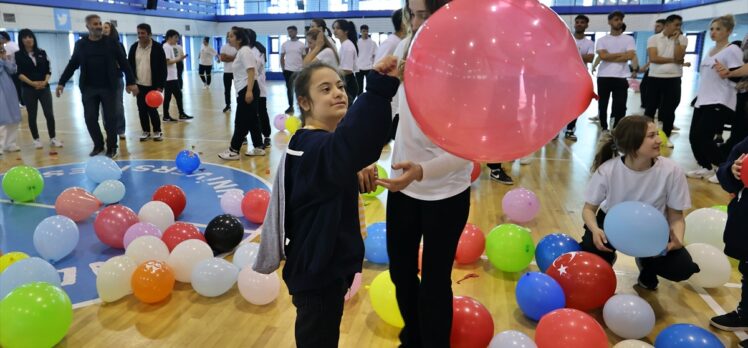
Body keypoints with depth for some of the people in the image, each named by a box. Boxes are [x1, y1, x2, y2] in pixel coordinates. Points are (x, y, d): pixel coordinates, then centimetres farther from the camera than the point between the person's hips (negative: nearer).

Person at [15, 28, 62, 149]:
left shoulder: (42, 53, 7)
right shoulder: (18, 55, 0)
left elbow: (48, 70, 6)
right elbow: (19, 73, -6)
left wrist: (45, 81, -12)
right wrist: (32, 83, -18)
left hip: (44, 88, 2)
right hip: (28, 89, -1)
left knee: (49, 114, -4)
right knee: (32, 115, 6)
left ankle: (52, 139, 6)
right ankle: (36, 140, 15)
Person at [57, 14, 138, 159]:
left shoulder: (111, 42, 1)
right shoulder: (80, 44, 6)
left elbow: (124, 63, -1)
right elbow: (72, 65, 10)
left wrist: (131, 82, -7)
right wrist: (62, 82, 6)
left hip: (108, 88, -2)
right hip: (88, 89, 2)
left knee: (110, 118, 1)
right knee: (90, 118, 2)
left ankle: (112, 147, 14)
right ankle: (98, 145, 20)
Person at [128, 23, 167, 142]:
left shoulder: (157, 47, -8)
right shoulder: (134, 47, 4)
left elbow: (163, 68, -8)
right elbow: (129, 66, 10)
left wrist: (160, 86, -14)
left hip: (153, 85, -4)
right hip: (139, 85, 4)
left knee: (152, 109, -4)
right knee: (142, 109, 7)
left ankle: (157, 131, 12)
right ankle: (146, 131, 19)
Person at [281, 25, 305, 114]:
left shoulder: (301, 44, 1)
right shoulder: (285, 44, 5)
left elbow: (304, 58, 5)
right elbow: (282, 57, 10)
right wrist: (283, 68, 3)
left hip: (299, 70, -1)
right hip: (288, 70, 2)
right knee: (289, 88, 6)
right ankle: (290, 106, 15)